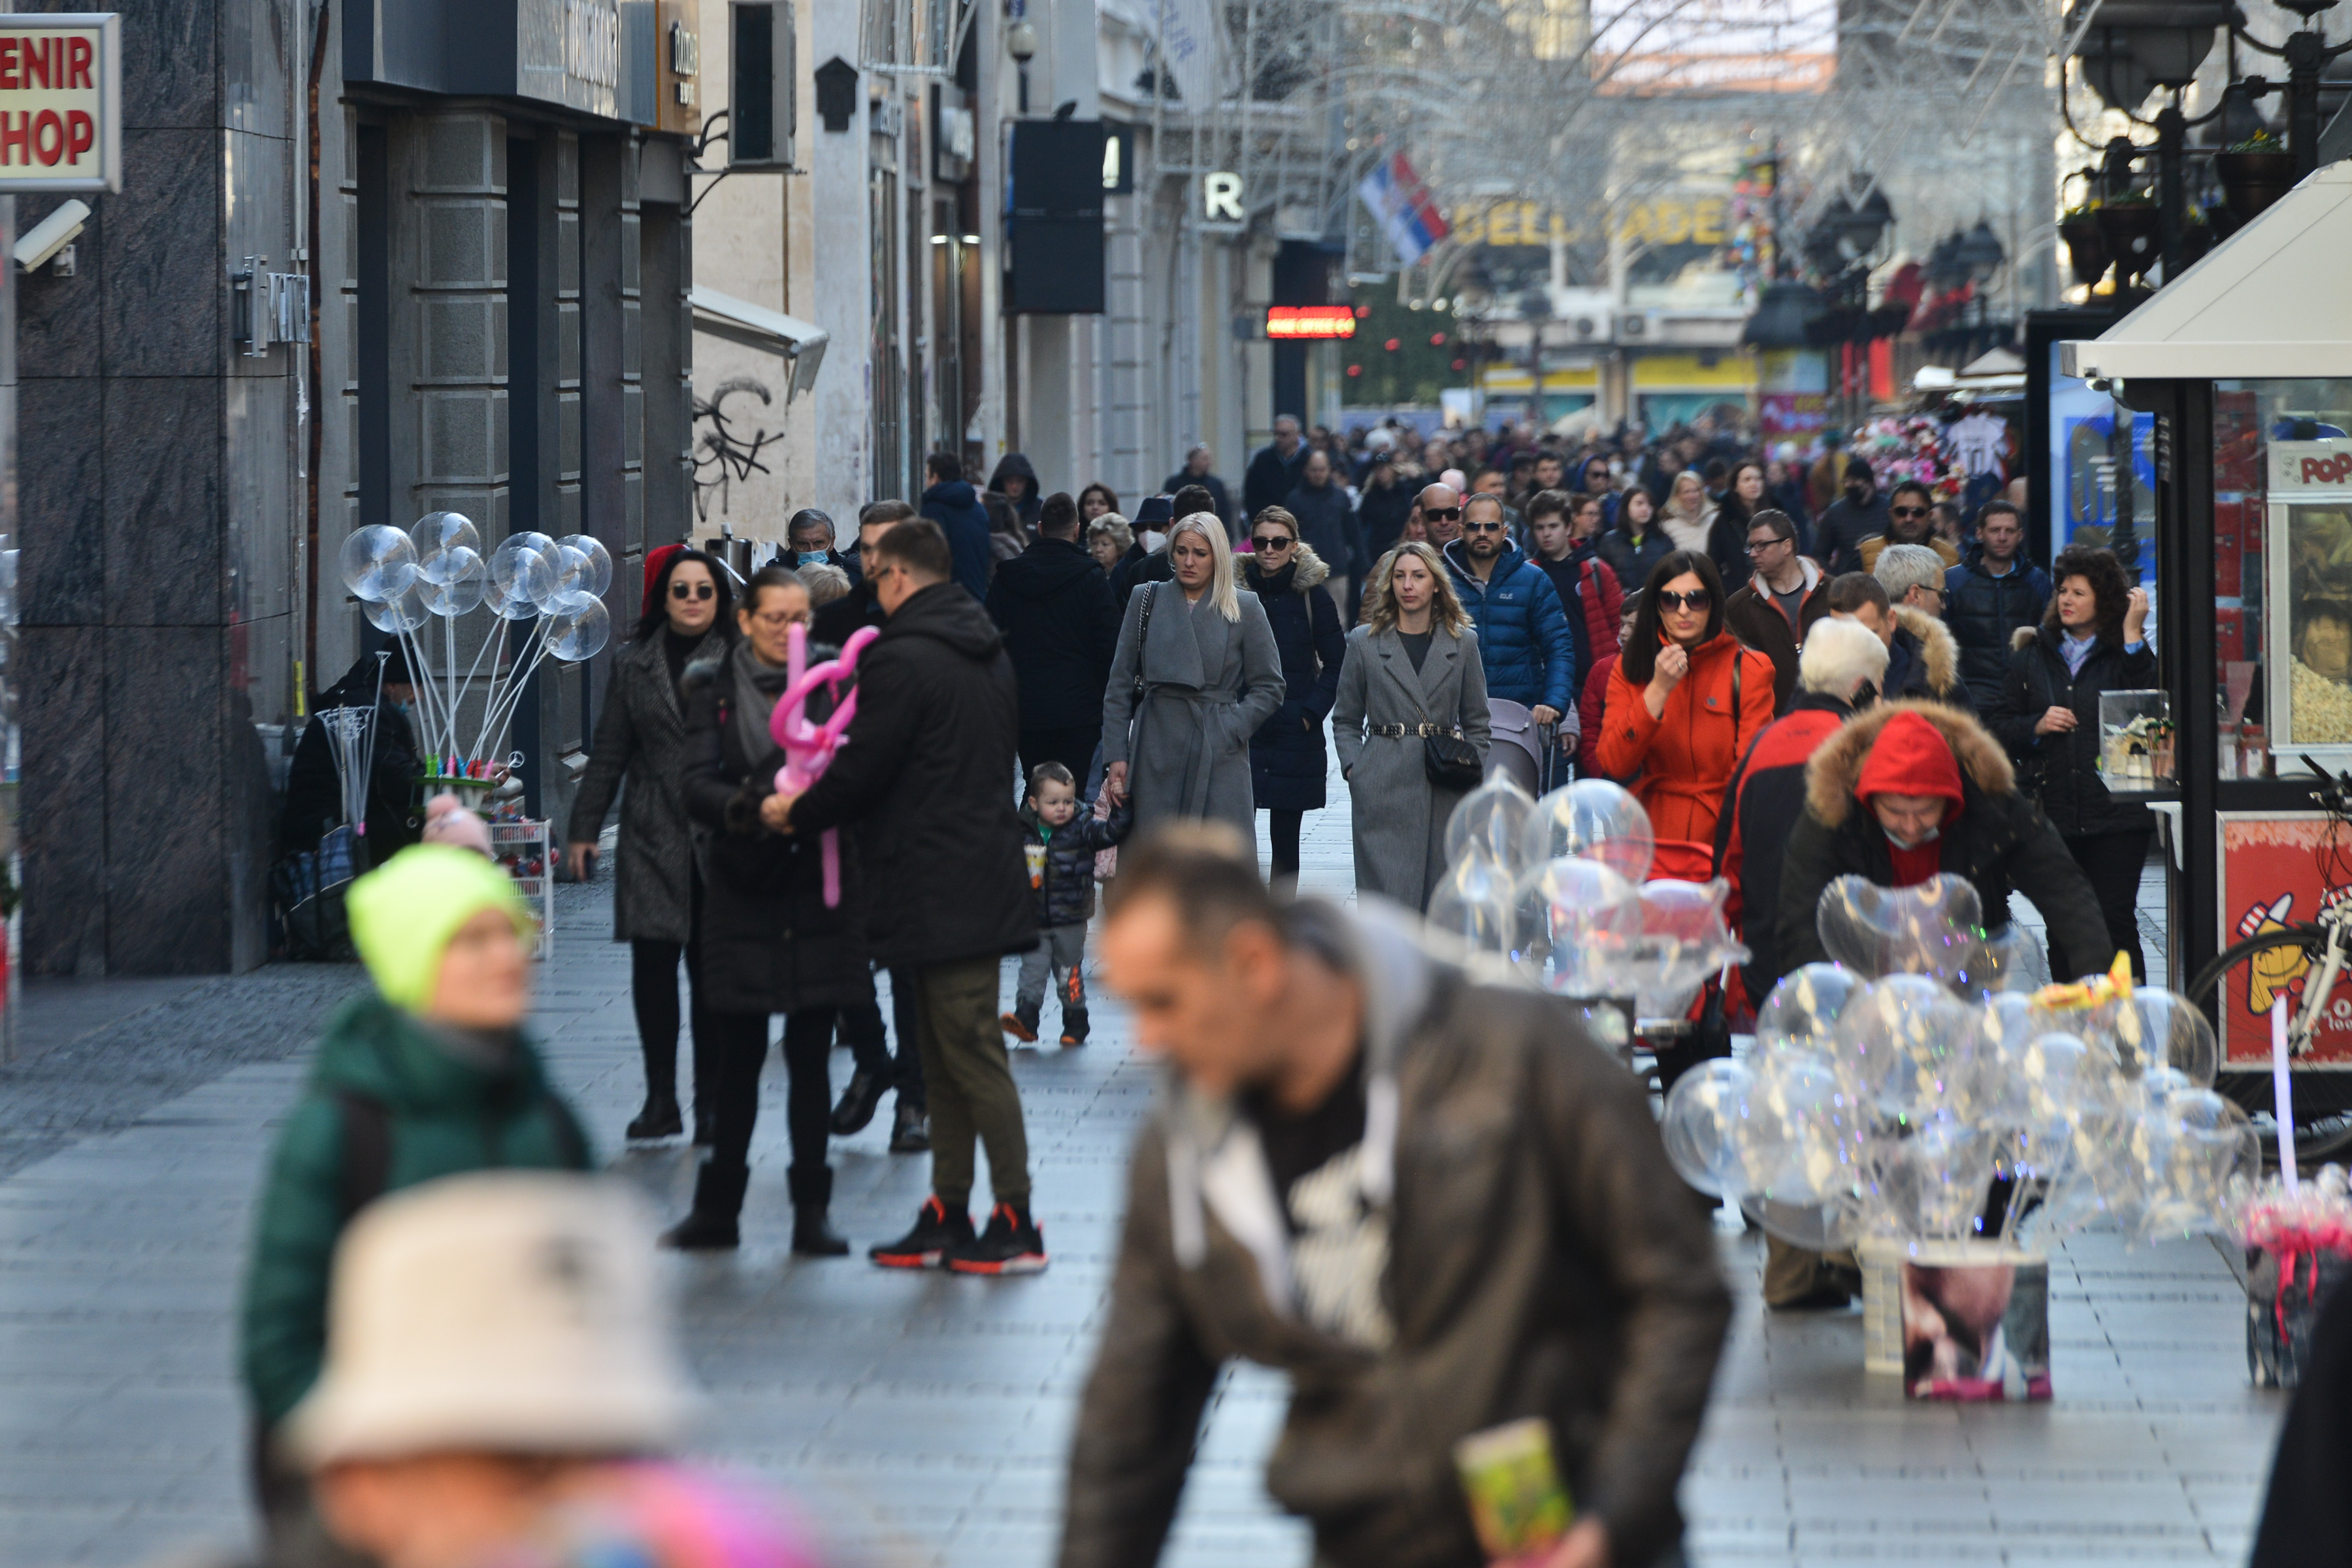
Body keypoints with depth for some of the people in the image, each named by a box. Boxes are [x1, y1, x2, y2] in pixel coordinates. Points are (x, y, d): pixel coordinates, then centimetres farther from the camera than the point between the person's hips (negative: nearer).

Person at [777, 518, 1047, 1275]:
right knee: (947, 1058, 13)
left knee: (971, 1056, -6)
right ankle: (947, 1215, 17)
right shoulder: (990, 653, 14)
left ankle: (1015, 1222, -5)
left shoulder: (902, 659, -15)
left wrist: (796, 812, 6)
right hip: (983, 876, 9)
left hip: (936, 892, -9)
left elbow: (861, 772, -14)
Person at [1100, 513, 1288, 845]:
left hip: (1220, 756, -2)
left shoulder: (1245, 608, 5)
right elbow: (1120, 686, 11)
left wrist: (1231, 729, -6)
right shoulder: (1147, 600, 10)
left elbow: (1269, 687, 8)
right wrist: (1115, 756, 4)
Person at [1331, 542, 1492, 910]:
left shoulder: (1463, 642, 10)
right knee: (1386, 897, -8)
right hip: (1383, 790, -2)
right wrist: (1352, 767, -2)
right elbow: (1345, 720, 13)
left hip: (1446, 792, 2)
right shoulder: (1364, 642, 7)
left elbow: (1476, 723, 15)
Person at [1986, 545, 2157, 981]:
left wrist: (2132, 635, -14)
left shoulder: (2125, 655, 4)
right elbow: (2000, 728, 14)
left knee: (2115, 923, -7)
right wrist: (2037, 727, -7)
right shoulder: (2032, 657, 13)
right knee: (2061, 928, 5)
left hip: (2115, 816, -3)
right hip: (2053, 813, 3)